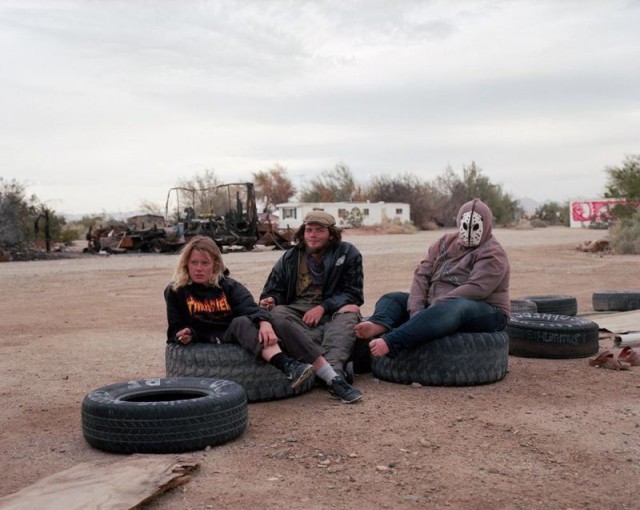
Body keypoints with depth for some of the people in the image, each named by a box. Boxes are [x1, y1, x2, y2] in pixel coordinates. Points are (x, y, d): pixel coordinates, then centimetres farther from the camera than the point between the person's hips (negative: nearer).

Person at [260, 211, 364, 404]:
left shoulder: (347, 253, 7)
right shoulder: (290, 258, 15)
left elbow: (353, 294, 0)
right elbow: (273, 291, 16)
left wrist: (323, 307, -15)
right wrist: (270, 300, -10)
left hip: (333, 314, -1)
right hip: (297, 313, 1)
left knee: (351, 311, -31)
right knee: (276, 313, -31)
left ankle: (332, 370, -53)